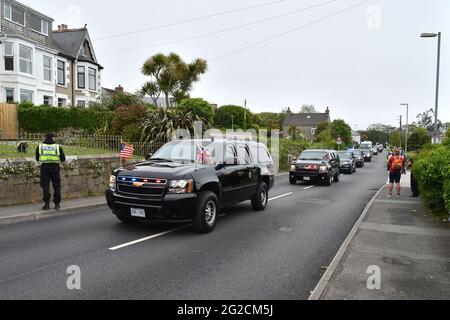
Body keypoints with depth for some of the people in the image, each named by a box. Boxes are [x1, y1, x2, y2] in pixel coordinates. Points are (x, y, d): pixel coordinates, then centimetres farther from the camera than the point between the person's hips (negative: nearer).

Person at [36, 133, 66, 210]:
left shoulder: (40, 146, 9)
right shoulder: (58, 146, 6)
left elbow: (37, 159, 15)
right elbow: (63, 159, 8)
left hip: (45, 167, 1)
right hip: (55, 167, 0)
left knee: (45, 186, 7)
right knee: (56, 186, 8)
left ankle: (47, 204, 6)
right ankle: (57, 204, 11)